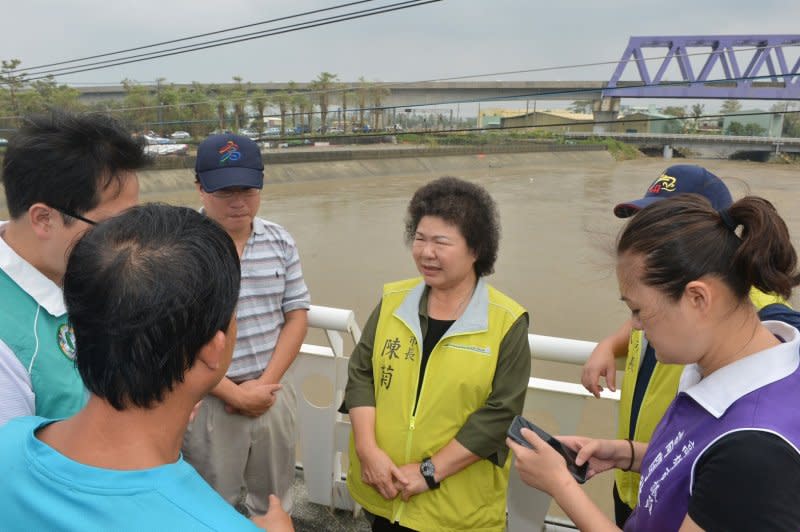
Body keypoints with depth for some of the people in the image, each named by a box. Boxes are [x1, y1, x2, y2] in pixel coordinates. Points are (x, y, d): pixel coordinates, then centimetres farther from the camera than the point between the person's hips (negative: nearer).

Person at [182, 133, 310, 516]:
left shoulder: (280, 241, 0)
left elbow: (296, 315, 3)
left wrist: (266, 383, -7)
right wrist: (236, 394, -12)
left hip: (272, 395, 4)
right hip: (208, 403, -3)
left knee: (274, 506, 21)